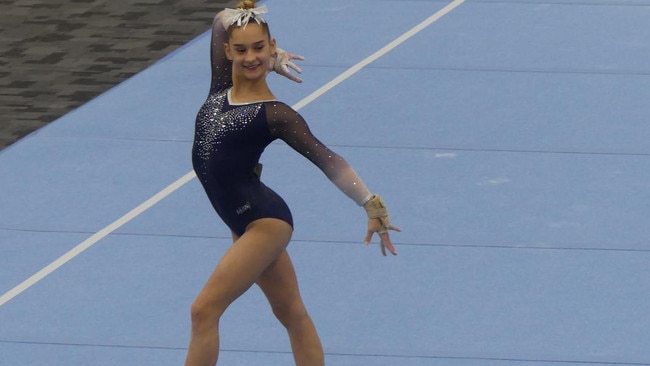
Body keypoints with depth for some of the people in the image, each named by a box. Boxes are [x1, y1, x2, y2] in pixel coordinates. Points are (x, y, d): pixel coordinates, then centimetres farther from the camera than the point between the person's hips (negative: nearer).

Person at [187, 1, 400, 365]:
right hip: (247, 224, 8)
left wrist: (372, 206, -19)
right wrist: (272, 60, 10)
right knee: (292, 313, 16)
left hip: (264, 222, -8)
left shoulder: (274, 113, -12)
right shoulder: (221, 88, 3)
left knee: (205, 310, -11)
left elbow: (327, 159, -13)